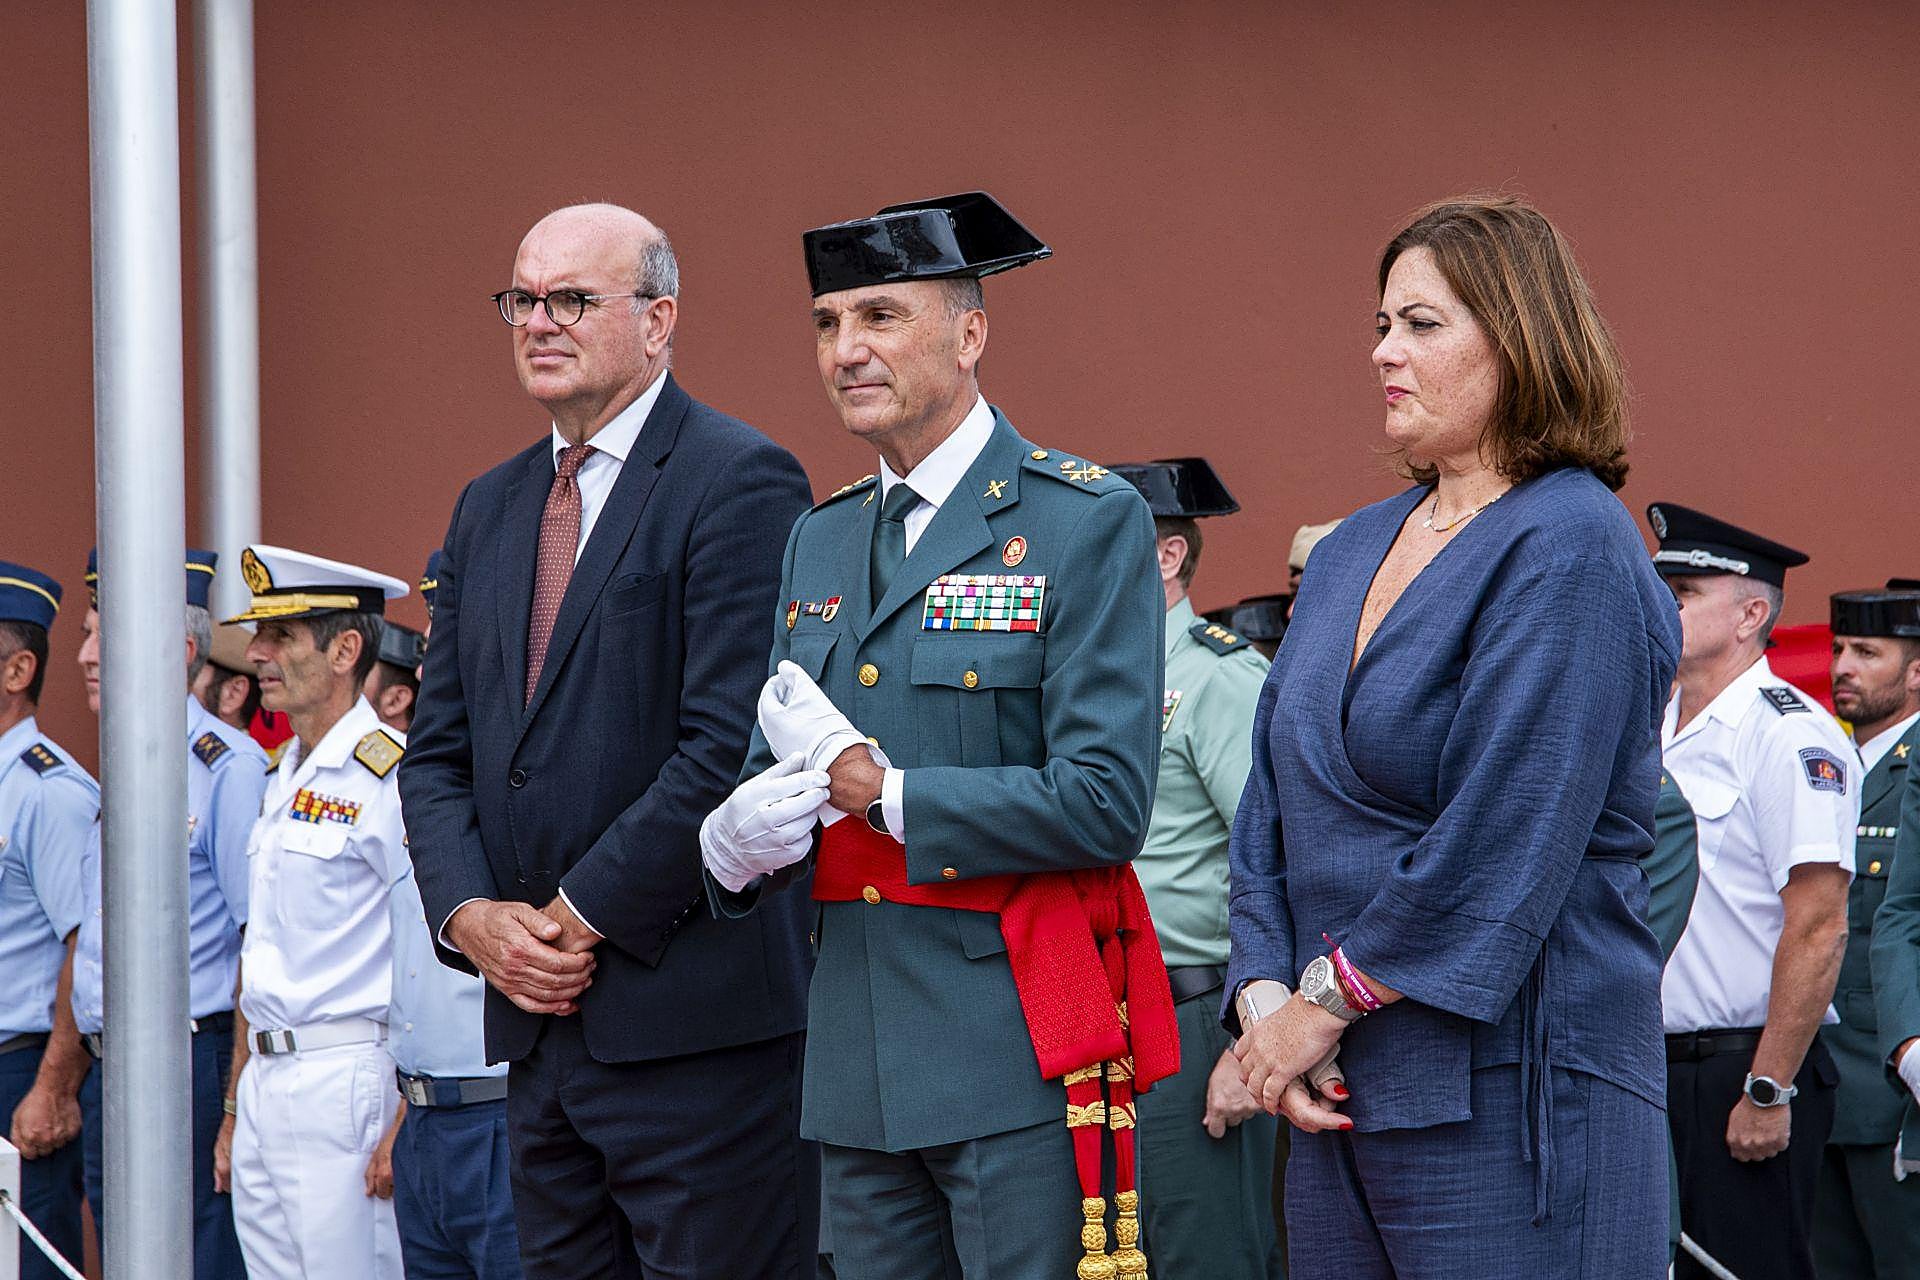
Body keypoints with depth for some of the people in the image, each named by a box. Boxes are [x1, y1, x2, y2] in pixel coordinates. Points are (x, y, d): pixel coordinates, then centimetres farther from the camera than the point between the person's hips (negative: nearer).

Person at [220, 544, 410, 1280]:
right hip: (265, 1084, 9)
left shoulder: (389, 777, -11)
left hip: (344, 1080, -8)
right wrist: (236, 1104, 19)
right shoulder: (284, 780, 17)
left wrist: (407, 1125, -18)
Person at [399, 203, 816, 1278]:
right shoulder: (489, 507, 17)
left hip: (696, 1017, -7)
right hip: (536, 1018, 8)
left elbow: (731, 746, -16)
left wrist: (583, 916, -13)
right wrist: (471, 915, -2)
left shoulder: (741, 483, -8)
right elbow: (440, 750, 16)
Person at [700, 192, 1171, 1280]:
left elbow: (1105, 804, -15)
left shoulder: (1088, 522, -6)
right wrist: (738, 845, -6)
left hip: (1021, 1053, -6)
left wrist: (881, 792, -12)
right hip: (861, 1061, 7)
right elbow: (772, 772, 17)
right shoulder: (819, 541, 16)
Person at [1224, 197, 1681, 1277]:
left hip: (1505, 1094, -7)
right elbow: (1274, 800, 13)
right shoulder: (1353, 551, 15)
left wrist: (1329, 1001, -13)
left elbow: (1502, 839, -18)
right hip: (1339, 1084, 7)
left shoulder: (1570, 551, -11)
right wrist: (1264, 994, -2)